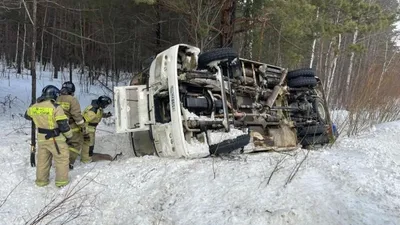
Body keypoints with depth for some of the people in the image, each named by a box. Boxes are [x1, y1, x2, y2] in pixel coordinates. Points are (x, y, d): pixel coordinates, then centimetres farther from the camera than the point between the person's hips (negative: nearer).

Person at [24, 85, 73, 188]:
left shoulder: (34, 106, -1)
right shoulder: (56, 107, -21)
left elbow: (27, 115, 20)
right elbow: (63, 124, -19)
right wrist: (69, 136, -5)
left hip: (41, 138, 6)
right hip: (56, 139, -6)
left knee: (42, 159, 20)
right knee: (62, 159, 10)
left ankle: (41, 180, 31)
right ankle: (61, 181, 16)